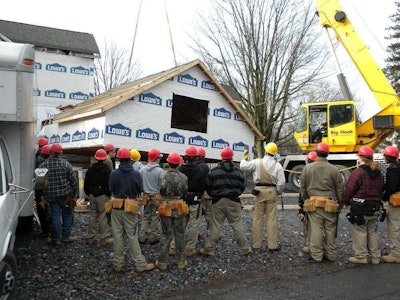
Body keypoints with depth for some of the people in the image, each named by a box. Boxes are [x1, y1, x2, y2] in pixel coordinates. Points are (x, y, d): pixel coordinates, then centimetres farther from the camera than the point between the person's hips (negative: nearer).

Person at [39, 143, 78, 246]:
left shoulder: (43, 165, -3)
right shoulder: (65, 163, -7)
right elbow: (73, 179, -6)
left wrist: (44, 195, 14)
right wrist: (74, 193, 4)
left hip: (51, 195, 2)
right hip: (65, 194, -1)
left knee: (55, 215, 9)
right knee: (67, 214, 12)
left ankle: (55, 239, 14)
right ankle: (66, 236, 16)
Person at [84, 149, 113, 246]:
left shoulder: (90, 170, 7)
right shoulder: (106, 170, -10)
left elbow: (86, 184, 11)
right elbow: (109, 184, -13)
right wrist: (108, 194, -1)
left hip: (92, 196, 5)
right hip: (103, 196, -5)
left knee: (92, 216, 12)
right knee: (103, 217, 0)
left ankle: (90, 238, 17)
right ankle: (104, 237, 4)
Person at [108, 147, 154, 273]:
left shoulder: (114, 174, -8)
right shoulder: (136, 174, -9)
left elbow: (111, 190, 0)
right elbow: (139, 191, 1)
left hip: (116, 207, 1)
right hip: (130, 207, -1)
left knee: (117, 236, 10)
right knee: (132, 237, 7)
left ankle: (118, 264, 19)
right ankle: (140, 264, 11)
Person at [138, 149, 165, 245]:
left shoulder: (142, 170, -2)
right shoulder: (160, 171, -16)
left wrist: (144, 191, 14)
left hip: (146, 197, 4)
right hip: (157, 197, -4)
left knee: (145, 217, 15)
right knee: (155, 218, 7)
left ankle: (142, 237, 18)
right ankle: (153, 238, 15)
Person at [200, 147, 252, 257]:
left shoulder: (214, 171, -5)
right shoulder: (237, 171, -1)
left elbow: (208, 186, 0)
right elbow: (243, 186, 6)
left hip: (218, 202, 0)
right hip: (234, 202, 1)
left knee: (215, 225, 6)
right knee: (237, 224, 8)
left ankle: (209, 248, 10)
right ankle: (244, 248, 15)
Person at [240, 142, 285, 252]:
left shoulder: (257, 162, -5)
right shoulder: (277, 165, -3)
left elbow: (243, 166, 0)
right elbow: (281, 183, -6)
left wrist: (243, 159, 21)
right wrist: (278, 192, 11)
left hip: (259, 191, 0)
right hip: (272, 192, 0)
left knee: (258, 218, 8)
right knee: (272, 218, 5)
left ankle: (256, 244, 14)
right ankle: (272, 245, 8)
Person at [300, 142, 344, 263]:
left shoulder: (307, 168, 0)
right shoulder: (334, 169, 1)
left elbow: (303, 187, 6)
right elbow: (340, 189, 5)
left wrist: (305, 200, 18)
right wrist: (340, 203, 15)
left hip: (314, 203, -1)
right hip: (330, 204, 1)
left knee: (316, 229, 1)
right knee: (330, 229, 10)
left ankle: (316, 255, 5)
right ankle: (331, 254, 20)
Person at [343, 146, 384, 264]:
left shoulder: (358, 172, -16)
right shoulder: (379, 173, 9)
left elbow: (349, 190, -14)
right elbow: (381, 190, 16)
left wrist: (346, 202, 1)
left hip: (360, 208, -7)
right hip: (374, 208, 8)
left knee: (359, 231, 2)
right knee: (372, 231, 16)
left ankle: (361, 256, 8)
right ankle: (375, 257, 23)